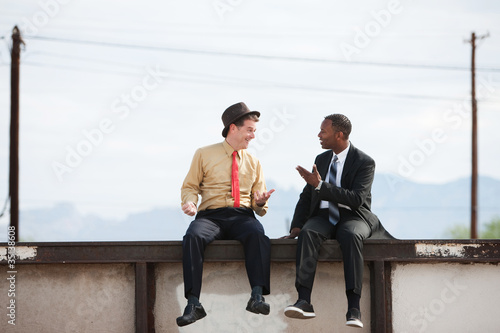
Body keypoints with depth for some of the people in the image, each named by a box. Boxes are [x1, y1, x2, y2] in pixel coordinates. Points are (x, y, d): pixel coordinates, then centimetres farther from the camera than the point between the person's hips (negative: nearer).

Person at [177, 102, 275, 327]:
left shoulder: (253, 162, 20)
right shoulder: (204, 154, 13)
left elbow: (259, 206, 19)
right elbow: (190, 186, 13)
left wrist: (260, 202, -5)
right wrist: (189, 201, -10)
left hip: (242, 217, 1)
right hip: (210, 215, -1)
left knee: (258, 234, -35)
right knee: (193, 236, -36)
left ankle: (257, 296, -45)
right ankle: (193, 304, -39)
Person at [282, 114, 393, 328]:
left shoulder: (364, 162, -3)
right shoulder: (321, 159, 16)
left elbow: (356, 199, -16)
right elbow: (306, 196, 17)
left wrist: (321, 185, -22)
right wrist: (296, 226, 1)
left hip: (353, 217, -4)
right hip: (323, 216, 4)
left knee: (350, 235, -40)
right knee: (307, 233, -32)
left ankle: (353, 307, -44)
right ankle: (304, 301, -43)